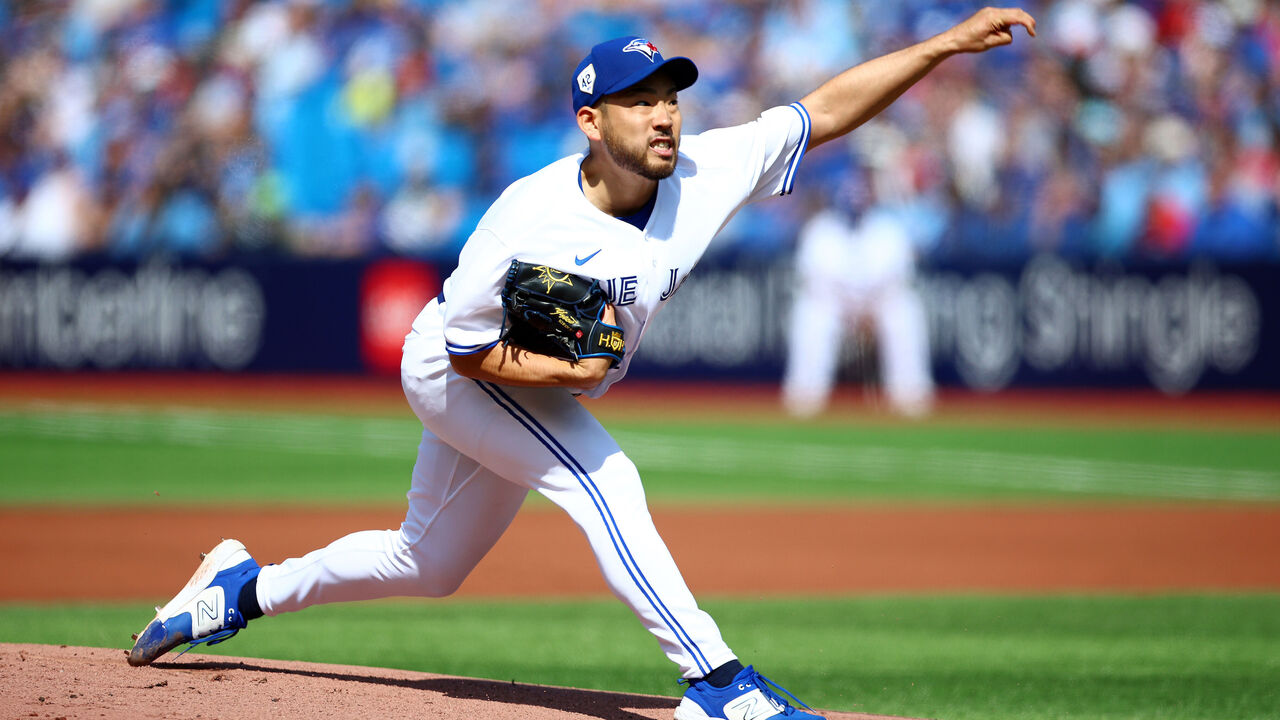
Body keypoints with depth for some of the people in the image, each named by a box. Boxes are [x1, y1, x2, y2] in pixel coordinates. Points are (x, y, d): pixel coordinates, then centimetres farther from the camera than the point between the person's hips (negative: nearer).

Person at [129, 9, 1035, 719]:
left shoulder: (706, 176, -21)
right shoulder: (525, 224, -34)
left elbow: (826, 109, -21)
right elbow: (468, 348, -24)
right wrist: (562, 373, -39)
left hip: (546, 385, 7)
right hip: (452, 369, -7)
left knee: (426, 567, 18)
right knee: (602, 477, -27)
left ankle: (244, 588, 37)